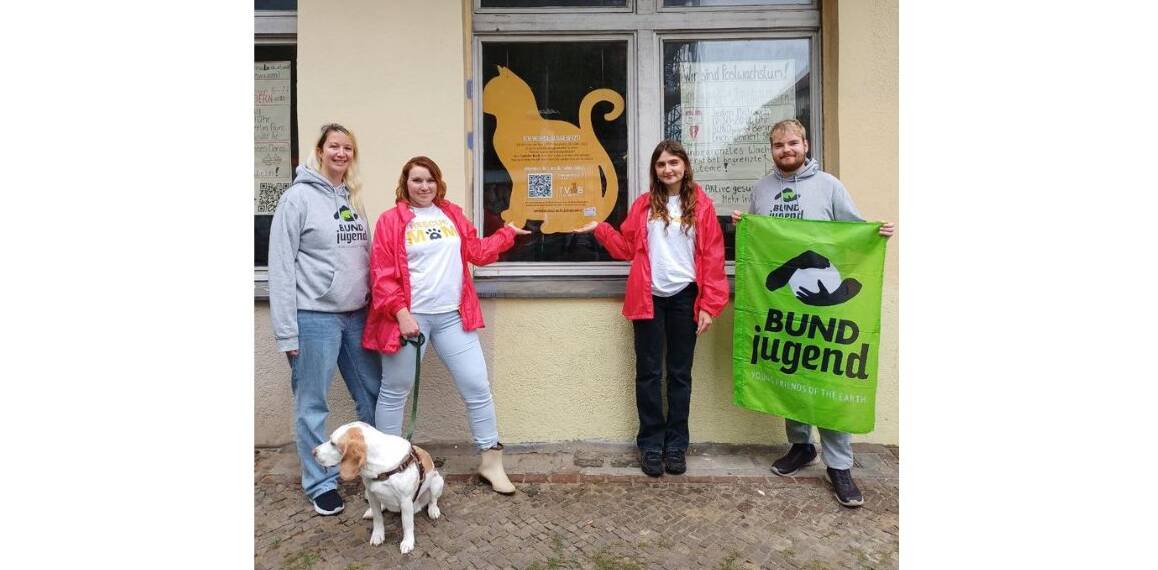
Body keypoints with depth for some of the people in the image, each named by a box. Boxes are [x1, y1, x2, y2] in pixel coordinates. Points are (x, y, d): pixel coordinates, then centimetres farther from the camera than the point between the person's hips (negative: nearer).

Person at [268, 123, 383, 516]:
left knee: (373, 395, 14)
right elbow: (280, 266, -9)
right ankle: (321, 484, 21)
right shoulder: (298, 197, -7)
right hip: (315, 317, -6)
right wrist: (286, 331, -12)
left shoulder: (353, 199, 11)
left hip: (357, 315, 6)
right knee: (312, 406, 6)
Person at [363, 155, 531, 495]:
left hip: (452, 316, 4)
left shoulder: (453, 214, 11)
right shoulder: (391, 220, -3)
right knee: (395, 392, 10)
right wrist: (401, 313, -16)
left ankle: (491, 462, 18)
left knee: (477, 385, 4)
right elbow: (382, 275, -8)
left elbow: (477, 251, 20)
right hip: (410, 318, -4)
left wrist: (508, 233, 18)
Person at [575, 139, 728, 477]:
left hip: (685, 297, -1)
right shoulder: (643, 204, 8)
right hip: (649, 297, 1)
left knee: (679, 373, 9)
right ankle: (651, 445, 16)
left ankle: (676, 445, 19)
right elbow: (627, 247, 10)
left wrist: (709, 304, -6)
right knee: (649, 372, 5)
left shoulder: (702, 205, 3)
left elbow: (712, 257, -1)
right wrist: (600, 228, -4)